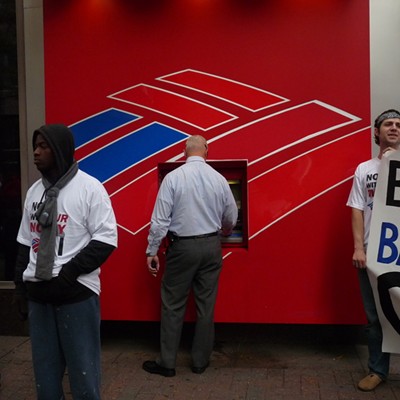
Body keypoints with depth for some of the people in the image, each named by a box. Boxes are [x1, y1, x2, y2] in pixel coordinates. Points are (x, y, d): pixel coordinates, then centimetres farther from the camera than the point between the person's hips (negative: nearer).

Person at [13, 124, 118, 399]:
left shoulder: (89, 188, -6)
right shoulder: (34, 191, 11)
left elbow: (106, 240, -10)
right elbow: (25, 243, 17)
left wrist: (68, 273, -15)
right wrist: (20, 285, 13)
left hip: (76, 291, -5)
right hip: (37, 292, 5)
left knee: (82, 364, 3)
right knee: (44, 364, 13)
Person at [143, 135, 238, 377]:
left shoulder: (173, 177, -9)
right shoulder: (219, 178, 1)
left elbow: (160, 219, -11)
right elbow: (231, 218, 11)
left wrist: (152, 251, -2)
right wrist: (224, 231, 33)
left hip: (183, 247, -3)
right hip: (211, 246, 3)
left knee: (173, 305, 8)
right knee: (206, 305, 11)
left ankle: (167, 363, 15)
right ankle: (200, 361, 22)